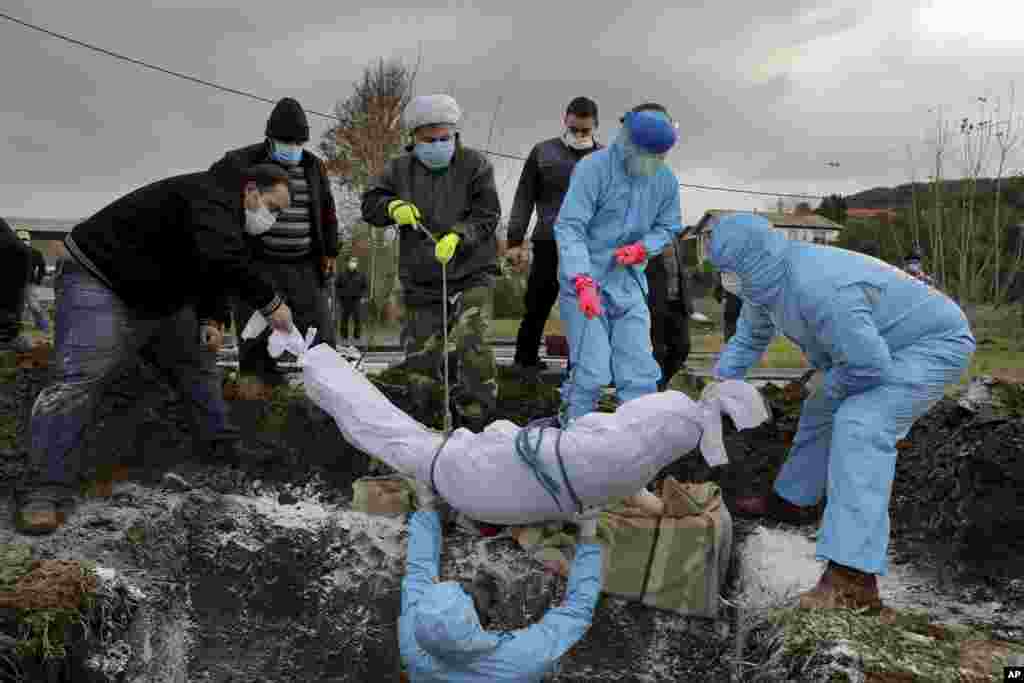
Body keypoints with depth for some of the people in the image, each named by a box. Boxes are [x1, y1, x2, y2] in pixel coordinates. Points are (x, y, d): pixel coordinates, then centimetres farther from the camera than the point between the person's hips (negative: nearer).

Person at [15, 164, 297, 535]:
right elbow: (223, 261, -41)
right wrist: (270, 303, -33)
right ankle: (46, 491, -19)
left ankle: (223, 446, 21)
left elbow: (212, 276, 11)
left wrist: (211, 320, -8)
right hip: (99, 283, -10)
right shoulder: (213, 197, -25)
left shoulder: (224, 218, 8)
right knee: (79, 379, -19)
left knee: (199, 363, 12)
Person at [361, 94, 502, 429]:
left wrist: (457, 236, -25)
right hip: (420, 279, 3)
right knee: (420, 356, 8)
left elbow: (487, 215, -8)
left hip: (471, 274, -3)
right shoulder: (400, 169, 6)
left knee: (471, 342, -21)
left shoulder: (475, 165, -2)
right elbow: (369, 204, 9)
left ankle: (475, 417, -6)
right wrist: (393, 206, -12)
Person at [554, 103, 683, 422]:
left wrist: (644, 247, -9)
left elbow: (668, 227, 14)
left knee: (641, 374, 5)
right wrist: (583, 282, -31)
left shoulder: (666, 180, 3)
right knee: (591, 372, -8)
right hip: (585, 282, -5)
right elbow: (569, 227, -20)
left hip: (629, 284, 5)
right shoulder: (593, 168, -14)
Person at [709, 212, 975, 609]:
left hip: (935, 342, -10)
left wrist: (826, 384, -14)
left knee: (861, 426, -27)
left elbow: (870, 365, -33)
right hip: (881, 346, 10)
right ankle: (792, 500, 42)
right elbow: (749, 339, 11)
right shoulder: (765, 282, -4)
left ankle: (853, 578, -31)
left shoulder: (817, 288, -36)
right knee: (822, 410, 20)